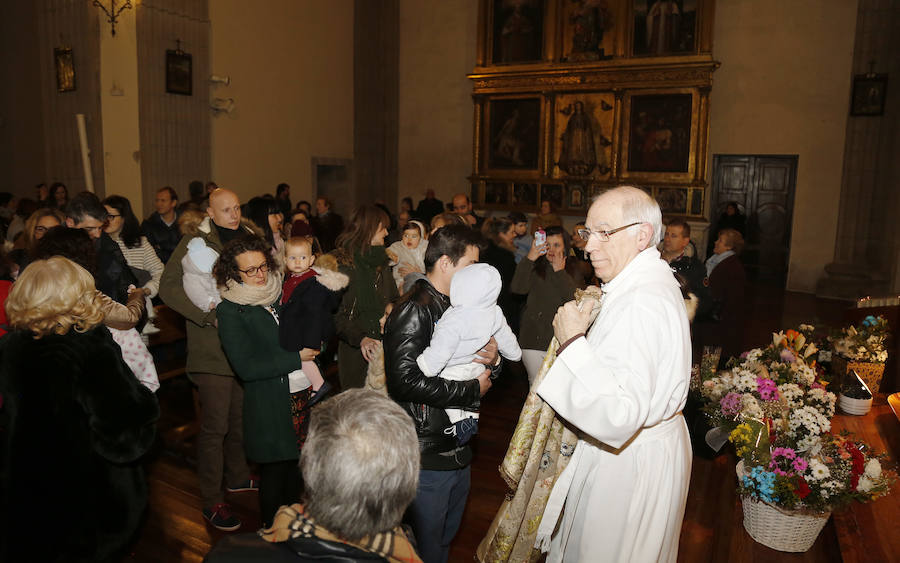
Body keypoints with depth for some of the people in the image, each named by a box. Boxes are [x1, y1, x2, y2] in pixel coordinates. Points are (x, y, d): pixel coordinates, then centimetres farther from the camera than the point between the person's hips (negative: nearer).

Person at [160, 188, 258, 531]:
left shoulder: (249, 238, 11)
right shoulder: (195, 243, -6)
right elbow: (169, 287, -12)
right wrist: (211, 315, -18)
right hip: (212, 349, -6)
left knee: (241, 417, 16)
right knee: (215, 424, -2)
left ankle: (237, 476, 36)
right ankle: (211, 500, 10)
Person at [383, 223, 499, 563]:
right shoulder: (414, 311, -17)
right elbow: (405, 379, -28)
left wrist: (492, 360, -5)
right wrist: (472, 391, -20)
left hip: (457, 445, 9)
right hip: (427, 454, -9)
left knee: (447, 535, 25)